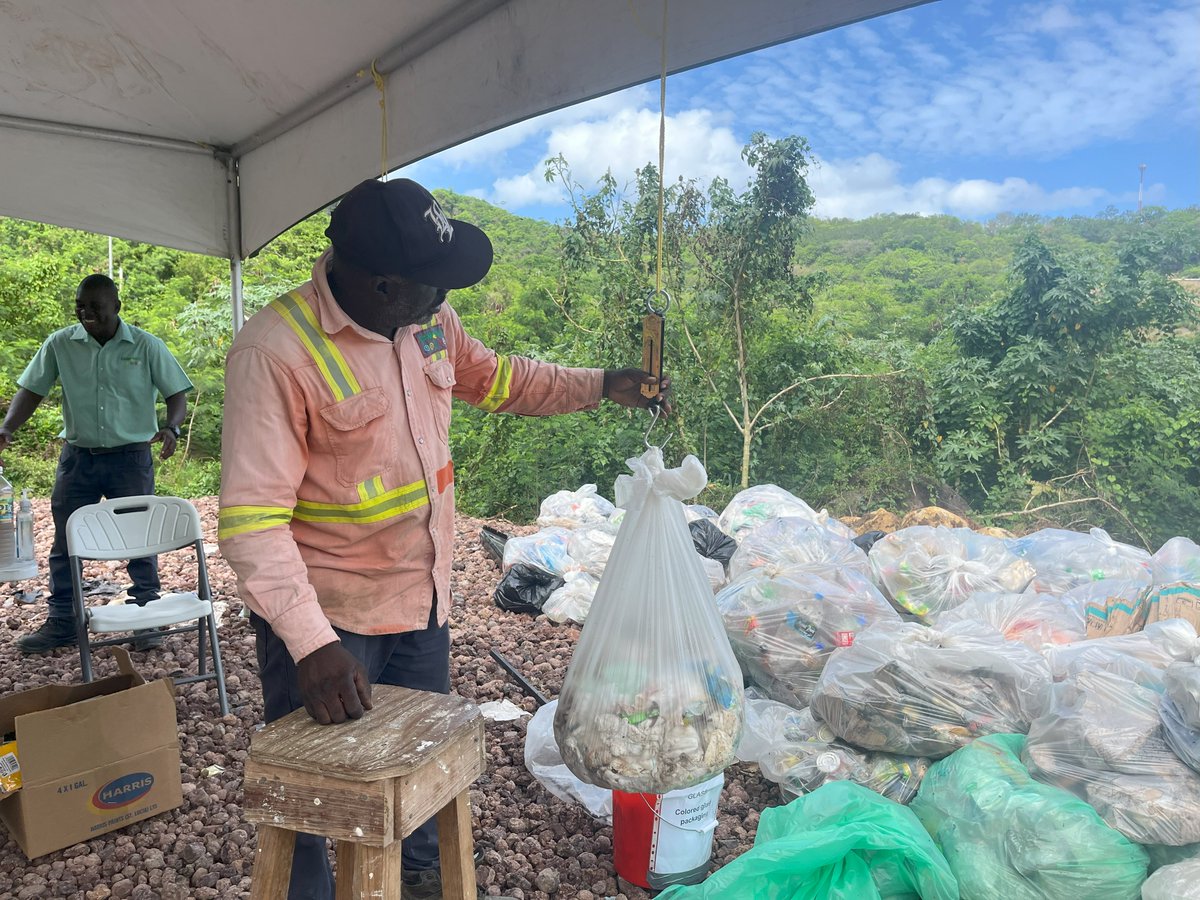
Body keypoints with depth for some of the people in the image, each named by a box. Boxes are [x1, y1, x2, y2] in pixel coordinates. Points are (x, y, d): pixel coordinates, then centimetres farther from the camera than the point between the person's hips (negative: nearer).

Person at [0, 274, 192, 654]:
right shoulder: (60, 344, 0)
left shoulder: (147, 346, -5)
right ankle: (61, 623, 21)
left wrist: (171, 427, -22)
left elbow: (177, 393, -4)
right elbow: (31, 389, 3)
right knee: (65, 542, 8)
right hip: (78, 456, 3)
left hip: (131, 456, -2)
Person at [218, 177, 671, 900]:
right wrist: (311, 645, -34)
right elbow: (252, 517, -26)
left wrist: (602, 386, 6)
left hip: (423, 597, 7)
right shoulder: (276, 350, -24)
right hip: (327, 617, -6)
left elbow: (494, 377, 15)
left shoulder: (429, 318, -4)